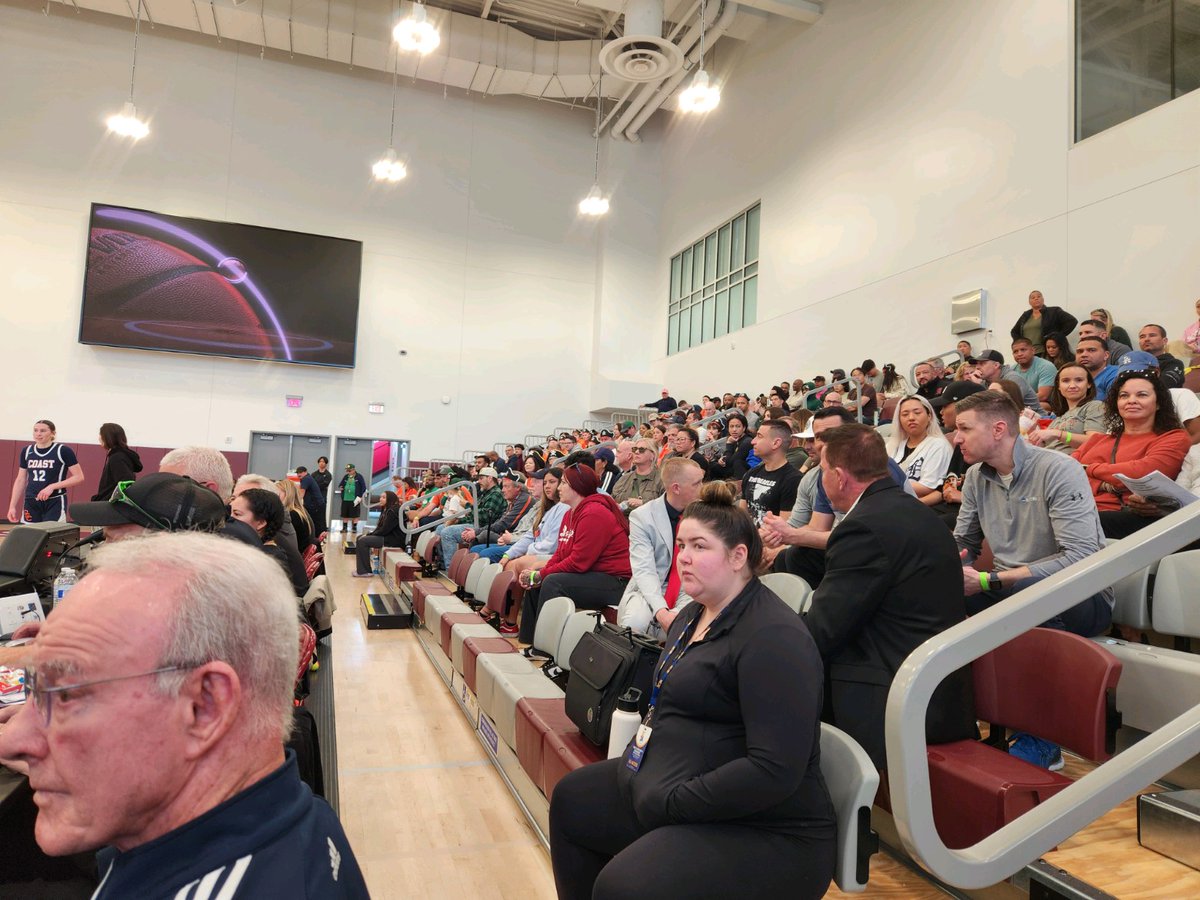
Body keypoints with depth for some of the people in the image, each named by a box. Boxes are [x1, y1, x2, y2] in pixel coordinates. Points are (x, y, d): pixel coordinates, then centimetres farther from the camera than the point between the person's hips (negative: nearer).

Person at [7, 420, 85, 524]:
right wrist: (12, 506, 10)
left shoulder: (63, 451, -6)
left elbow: (79, 477, -9)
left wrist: (52, 486, -18)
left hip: (55, 503, -5)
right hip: (31, 503, 5)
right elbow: (20, 480, 15)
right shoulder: (27, 451, 9)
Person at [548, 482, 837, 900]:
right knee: (571, 799, 18)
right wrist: (639, 756, 2)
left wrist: (668, 803, -23)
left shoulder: (773, 637, -22)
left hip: (767, 834, -10)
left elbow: (775, 770, -28)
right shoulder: (693, 615, 8)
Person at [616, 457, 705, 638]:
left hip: (689, 593, 2)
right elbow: (643, 570, -16)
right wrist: (660, 611, -33)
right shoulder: (641, 517, -7)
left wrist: (683, 608, -22)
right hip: (650, 592, -1)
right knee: (636, 620, -32)